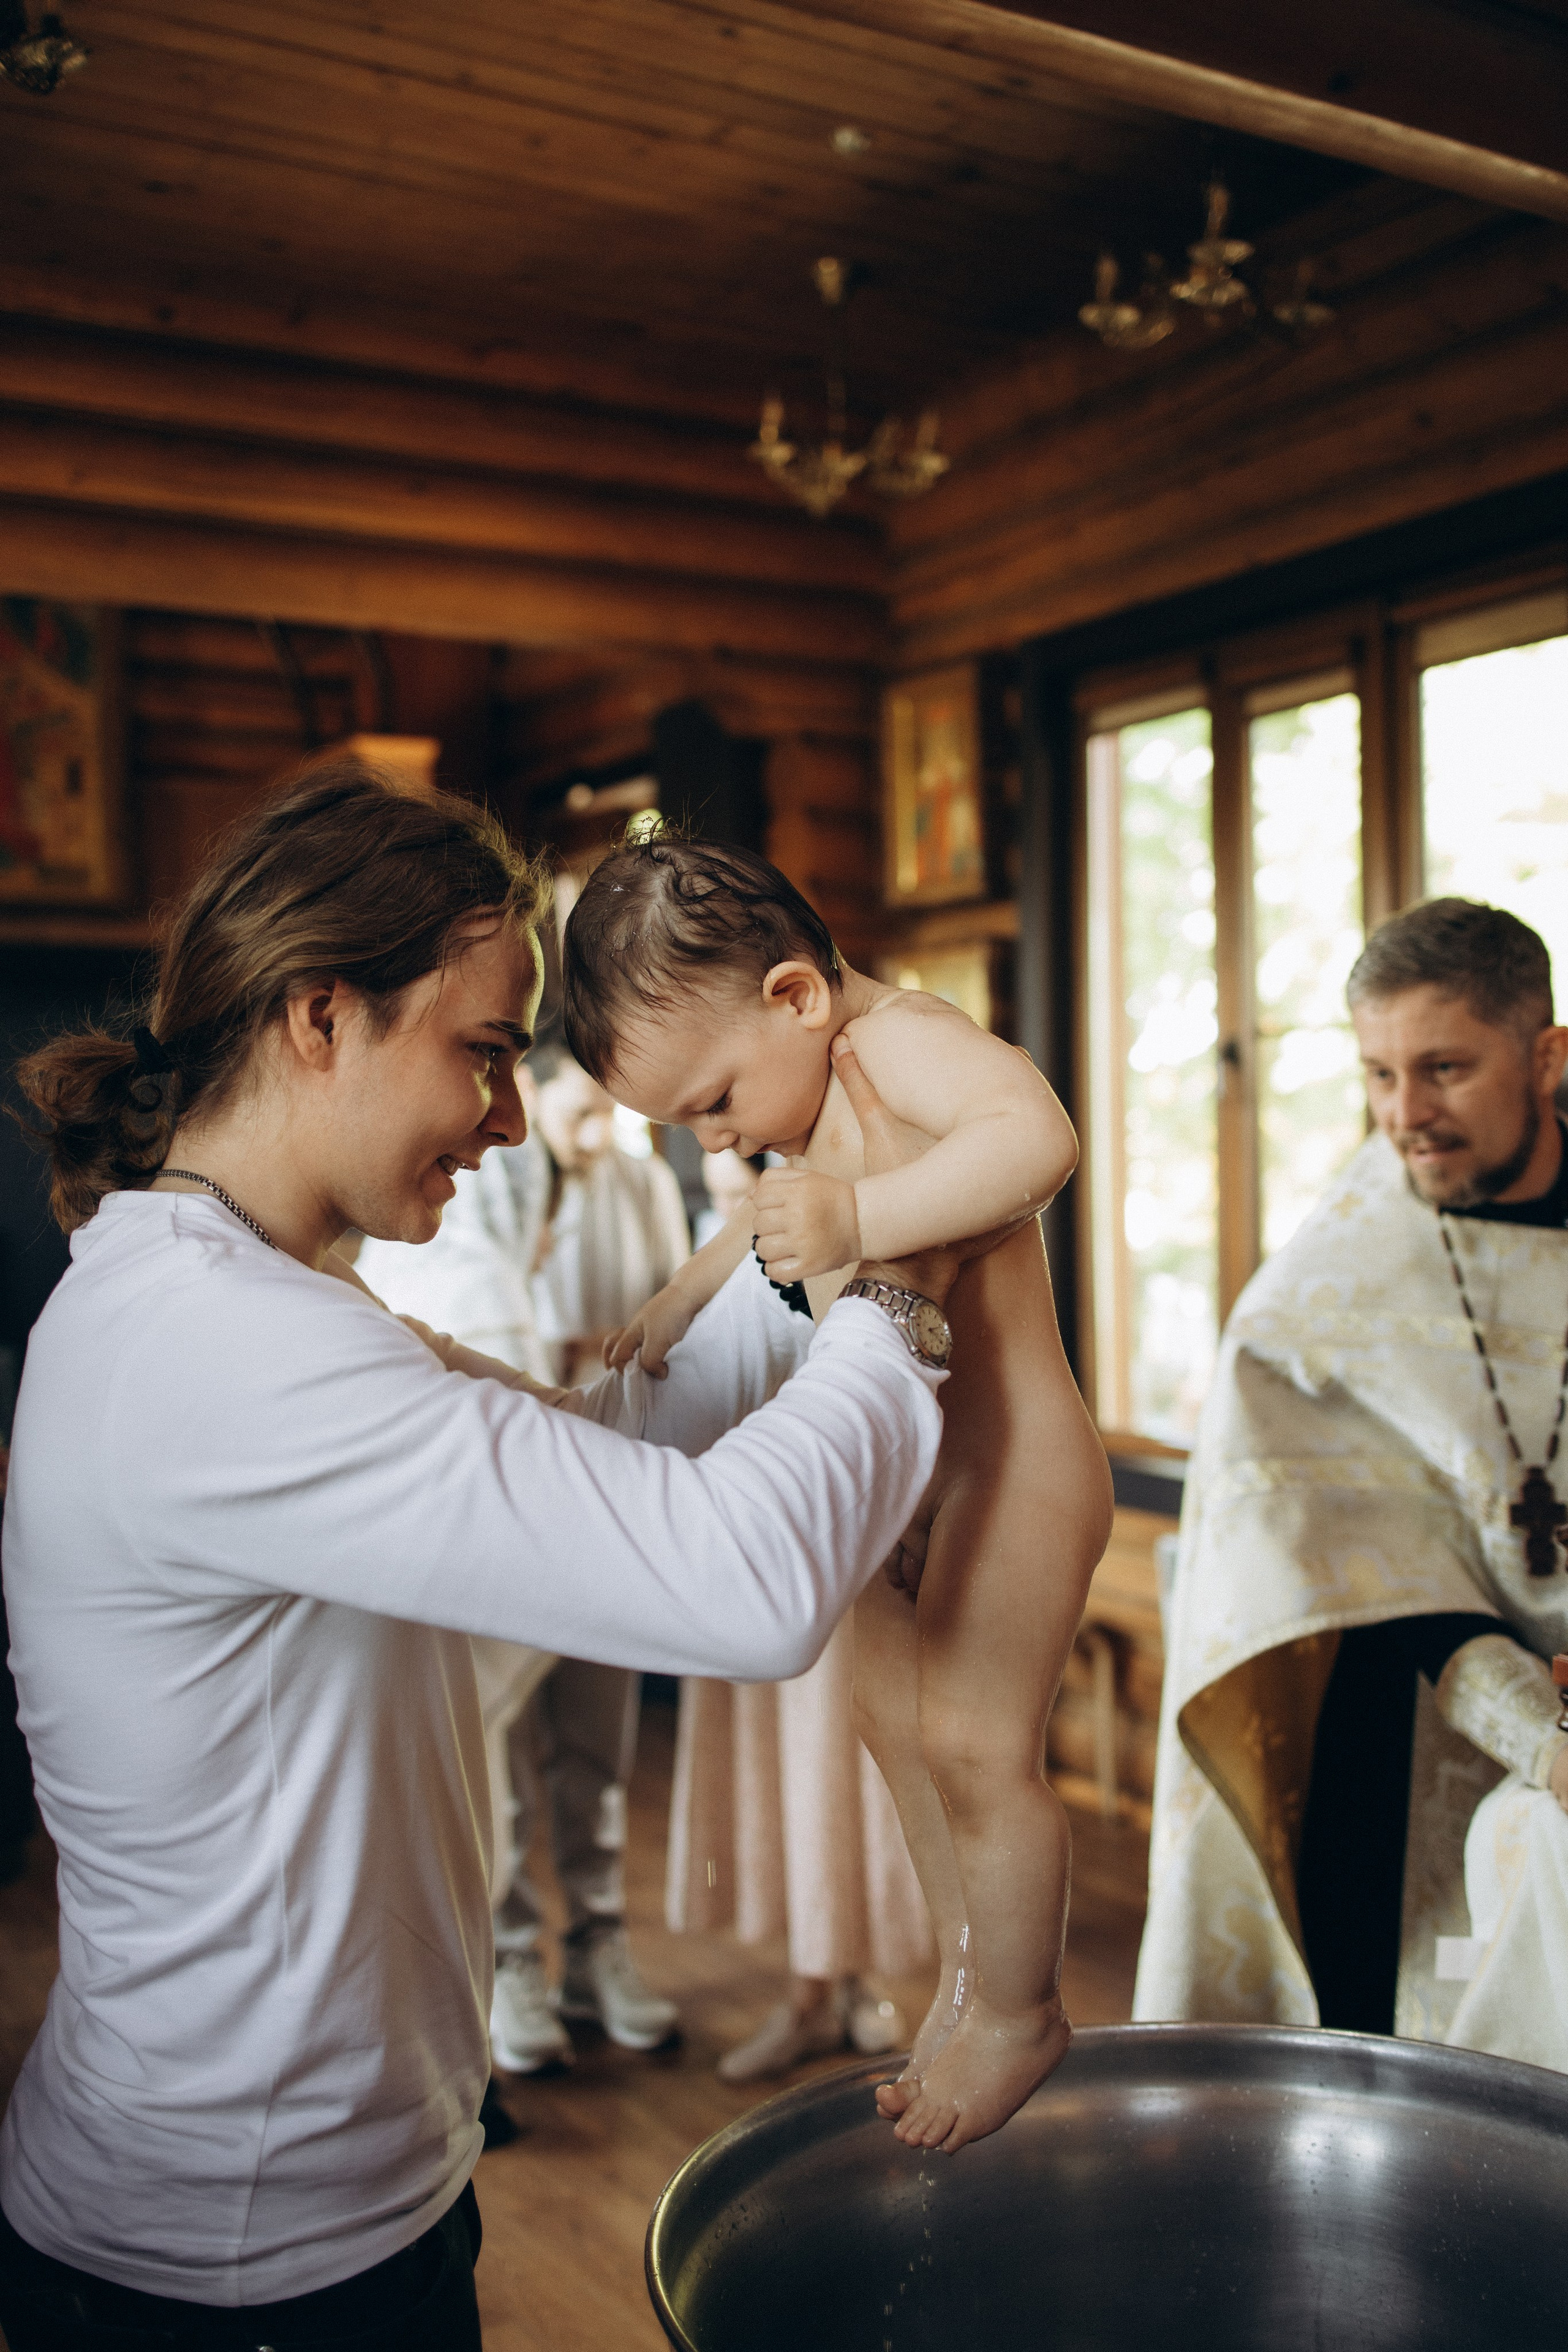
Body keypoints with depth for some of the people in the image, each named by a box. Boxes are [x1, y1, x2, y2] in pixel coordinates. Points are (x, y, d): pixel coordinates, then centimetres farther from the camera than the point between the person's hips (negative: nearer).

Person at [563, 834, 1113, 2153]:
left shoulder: (905, 1044, -21)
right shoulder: (812, 1100, 10)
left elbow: (1038, 1136, -41)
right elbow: (775, 1219, 30)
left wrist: (862, 1219, -46)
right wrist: (674, 1307, 34)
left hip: (1008, 1461, -10)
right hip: (902, 1468, 10)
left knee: (975, 1743, -6)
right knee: (897, 1721, 15)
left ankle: (1019, 2012, 14)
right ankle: (969, 1964, 32)